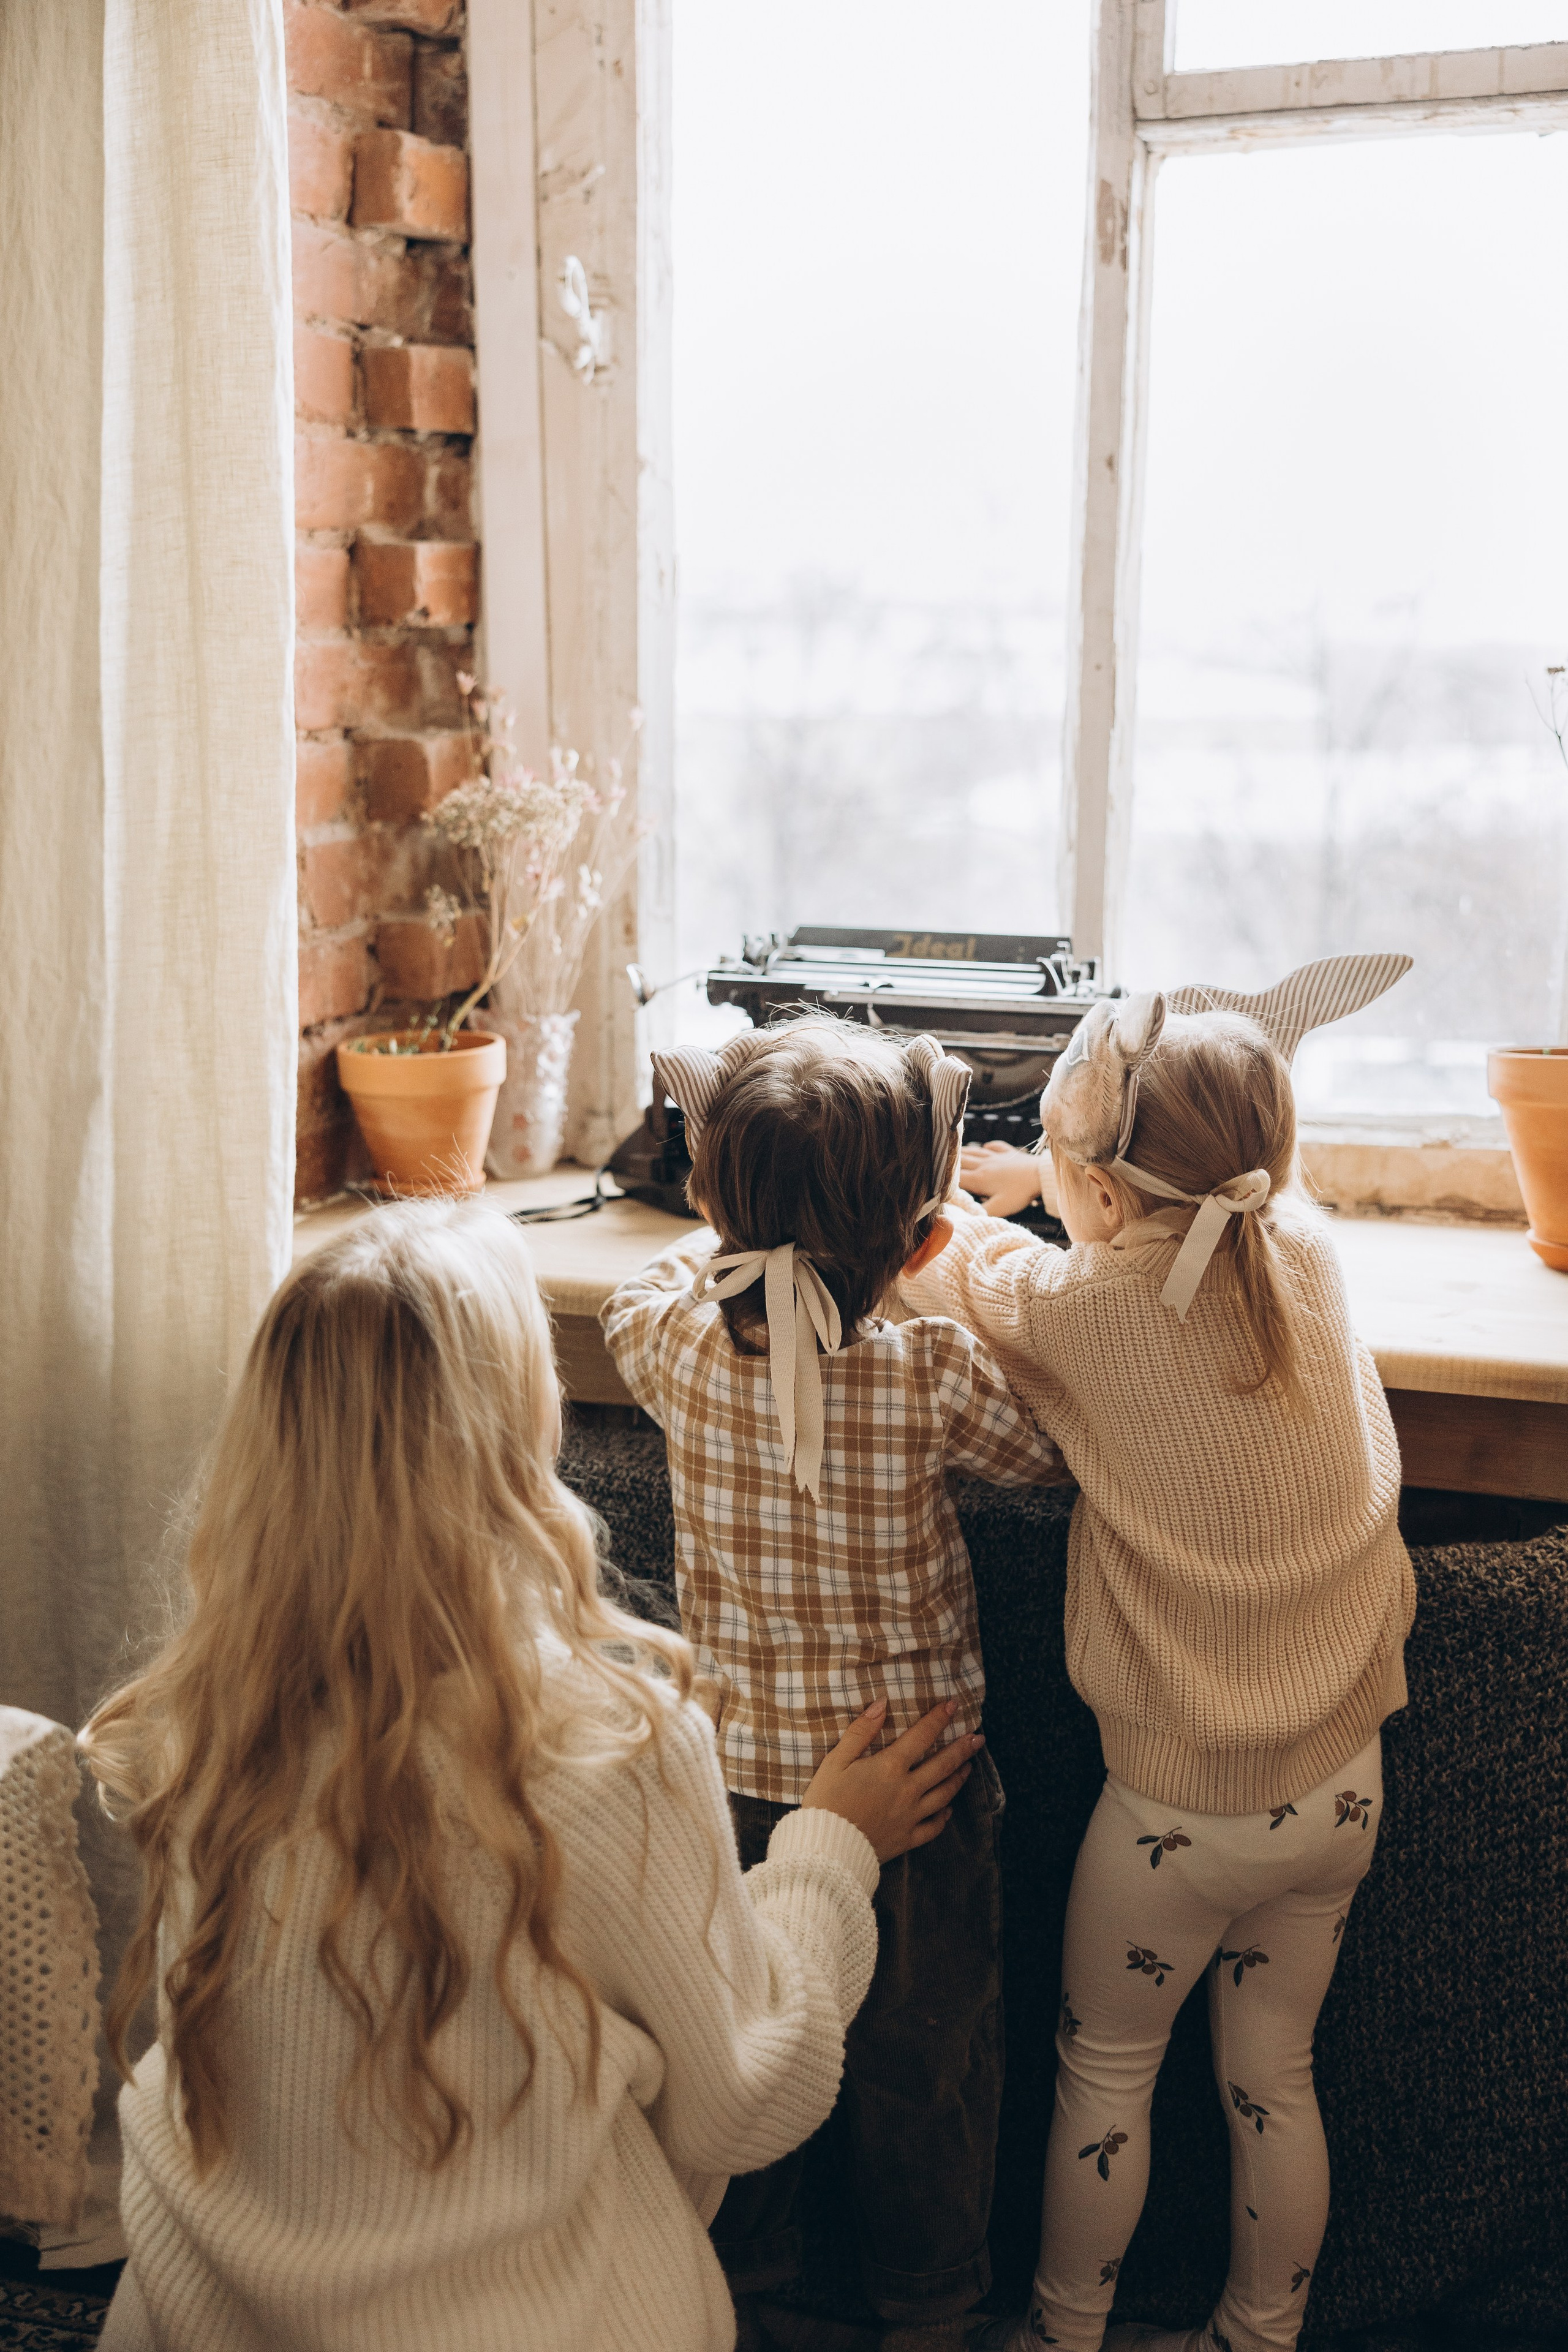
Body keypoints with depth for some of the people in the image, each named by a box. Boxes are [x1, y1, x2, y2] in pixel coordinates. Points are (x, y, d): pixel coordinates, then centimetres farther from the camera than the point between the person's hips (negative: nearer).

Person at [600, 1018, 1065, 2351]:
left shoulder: (677, 1344, -16)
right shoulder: (937, 1375, -25)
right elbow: (1051, 1452, -4)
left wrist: (765, 1230, 12)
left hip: (738, 1770, 3)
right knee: (925, 2059, 20)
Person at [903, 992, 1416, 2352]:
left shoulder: (1086, 1308, -25)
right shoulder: (1307, 1251, -12)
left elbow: (945, 1257, -6)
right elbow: (1246, 1180, 12)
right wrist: (1049, 1177, 19)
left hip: (1179, 1808, -4)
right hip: (1339, 1786, 5)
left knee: (1103, 2076, 19)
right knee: (1273, 2079, 23)